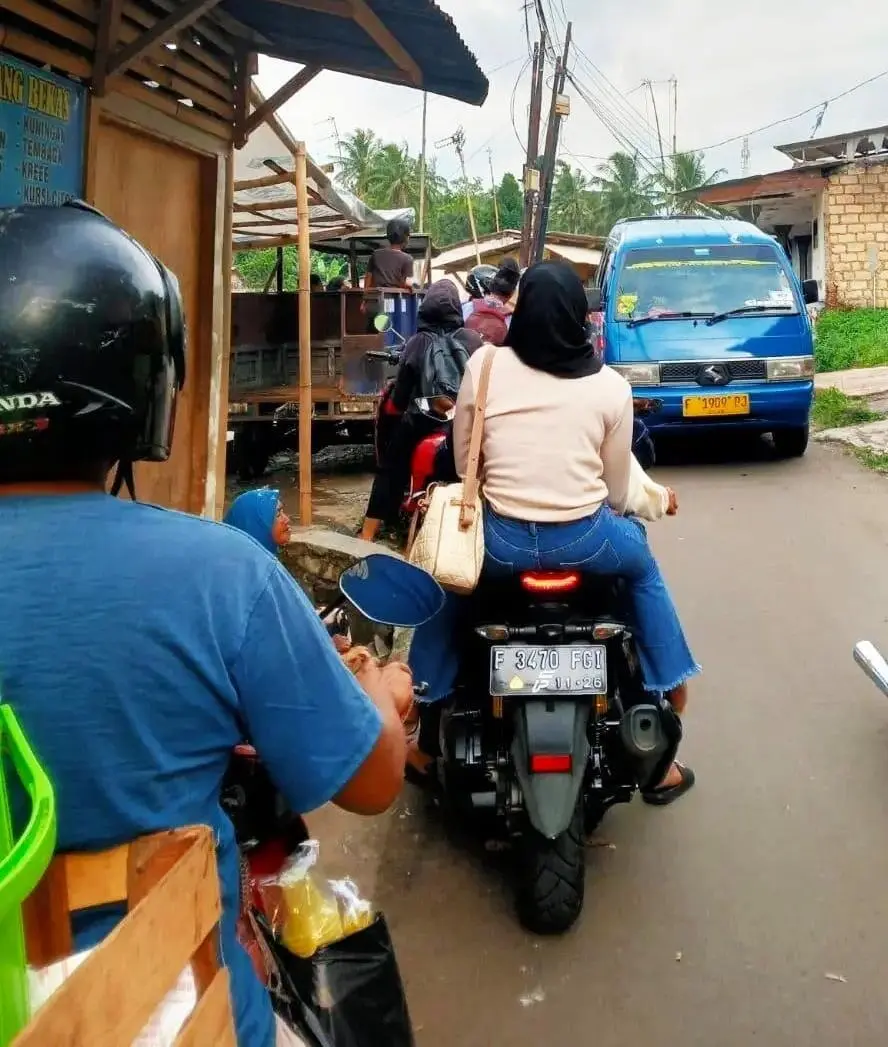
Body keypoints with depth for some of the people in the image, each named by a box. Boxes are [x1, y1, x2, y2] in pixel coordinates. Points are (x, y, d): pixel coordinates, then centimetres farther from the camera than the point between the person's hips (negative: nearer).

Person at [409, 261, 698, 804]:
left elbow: (463, 462, 7)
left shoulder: (484, 366, -2)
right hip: (583, 540, 0)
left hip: (501, 540, 1)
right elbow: (617, 492, 3)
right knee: (644, 571, 31)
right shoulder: (612, 385, -2)